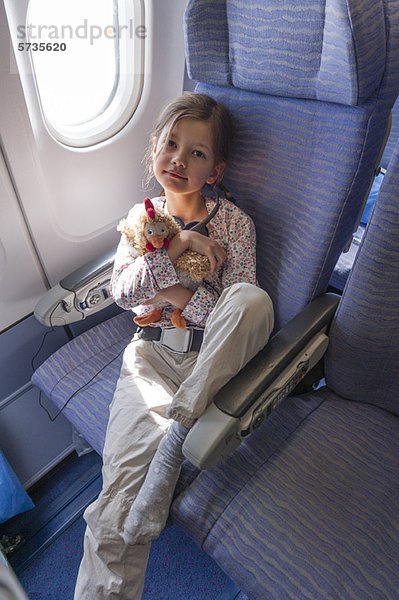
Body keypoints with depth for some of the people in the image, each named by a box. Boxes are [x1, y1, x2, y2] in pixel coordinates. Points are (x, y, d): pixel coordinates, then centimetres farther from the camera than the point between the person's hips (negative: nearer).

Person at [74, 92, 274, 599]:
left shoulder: (234, 221, 3)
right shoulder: (142, 215, 11)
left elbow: (244, 305, -4)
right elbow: (121, 292, -1)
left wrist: (181, 296, -13)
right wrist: (174, 246, -11)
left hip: (212, 353, 0)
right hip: (152, 351, 1)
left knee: (255, 298, -33)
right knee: (126, 472, -19)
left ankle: (183, 422, -23)